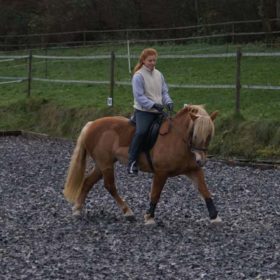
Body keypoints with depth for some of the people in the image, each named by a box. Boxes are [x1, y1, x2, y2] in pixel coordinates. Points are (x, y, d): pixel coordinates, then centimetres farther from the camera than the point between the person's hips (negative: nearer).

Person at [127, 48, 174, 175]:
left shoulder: (159, 75, 11)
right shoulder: (138, 76, -8)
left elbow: (164, 92, 14)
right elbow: (139, 96, -14)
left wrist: (168, 102, -7)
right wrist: (153, 105, -23)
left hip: (158, 111, 7)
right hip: (144, 111, -7)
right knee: (141, 132, -28)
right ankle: (132, 161, -22)